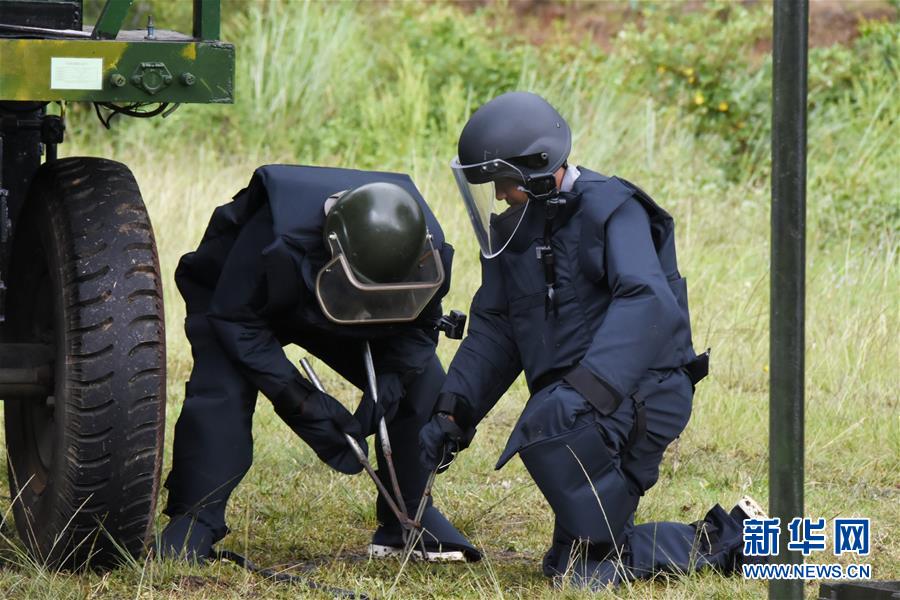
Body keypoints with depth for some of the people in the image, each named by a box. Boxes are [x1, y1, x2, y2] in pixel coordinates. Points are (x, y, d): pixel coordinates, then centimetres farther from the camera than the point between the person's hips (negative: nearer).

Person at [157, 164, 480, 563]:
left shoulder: (430, 258, -30)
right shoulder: (279, 239, -44)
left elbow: (419, 326, -12)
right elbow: (235, 319, -33)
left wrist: (392, 378, -34)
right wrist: (296, 398, -41)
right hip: (238, 294, -4)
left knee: (424, 385, -12)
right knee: (221, 391, -30)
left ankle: (409, 519, 3)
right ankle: (194, 523, -17)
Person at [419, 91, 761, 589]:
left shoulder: (610, 209, -15)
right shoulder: (512, 228, 9)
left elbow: (647, 305, -30)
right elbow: (493, 328, 14)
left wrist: (586, 389, -43)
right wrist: (453, 412, 0)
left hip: (638, 392, -9)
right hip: (577, 405, 9)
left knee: (544, 430, -38)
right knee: (579, 566, 4)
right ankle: (725, 542, 15)